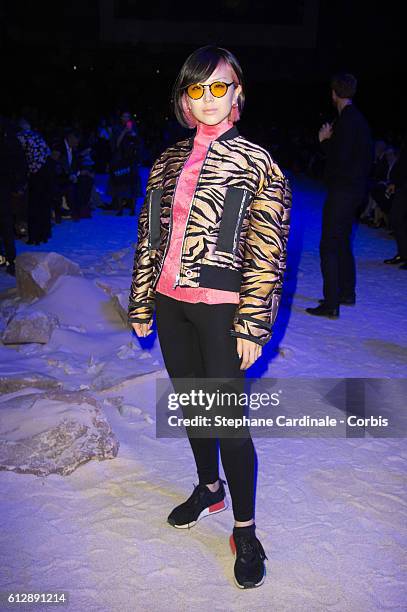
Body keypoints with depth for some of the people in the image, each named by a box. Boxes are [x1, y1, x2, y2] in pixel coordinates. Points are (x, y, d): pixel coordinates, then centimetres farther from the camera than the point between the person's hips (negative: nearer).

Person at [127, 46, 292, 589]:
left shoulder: (257, 163, -5)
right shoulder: (168, 162, 9)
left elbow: (267, 253, -9)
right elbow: (149, 238, 12)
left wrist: (253, 326, -13)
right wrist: (141, 305, 9)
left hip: (220, 309, -5)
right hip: (170, 305, 5)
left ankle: (244, 530, 19)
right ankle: (209, 488, 42)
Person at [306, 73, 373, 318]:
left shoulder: (346, 120, -16)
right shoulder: (359, 119, 13)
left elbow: (340, 157, -22)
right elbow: (368, 154, 18)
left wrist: (326, 140, -7)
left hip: (342, 190, -10)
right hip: (355, 189, 10)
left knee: (329, 246, -9)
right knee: (343, 242, 20)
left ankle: (331, 304, -10)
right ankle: (347, 292, 30)